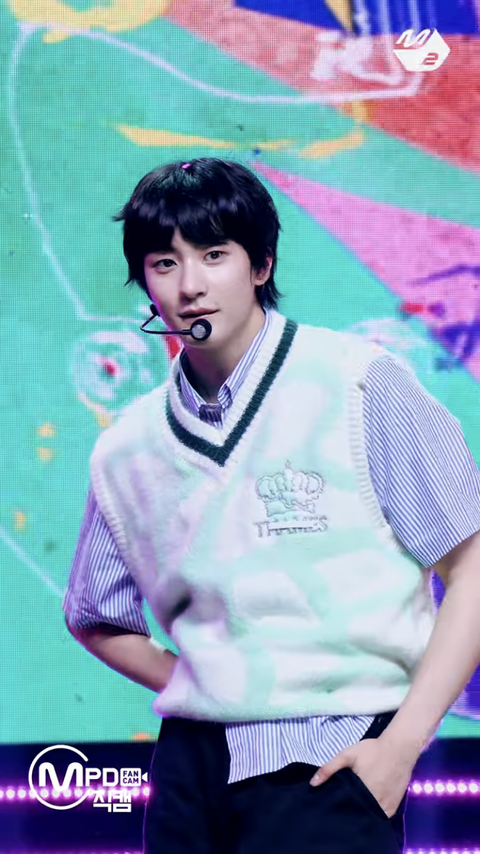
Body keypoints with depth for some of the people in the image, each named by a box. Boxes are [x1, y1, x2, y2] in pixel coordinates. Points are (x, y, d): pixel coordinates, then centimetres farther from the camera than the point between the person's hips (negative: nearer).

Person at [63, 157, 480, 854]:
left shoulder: (358, 385, -6)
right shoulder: (125, 451, 6)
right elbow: (97, 620, 21)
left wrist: (403, 743, -11)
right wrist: (196, 691, 6)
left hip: (332, 762, -4)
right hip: (190, 764, 4)